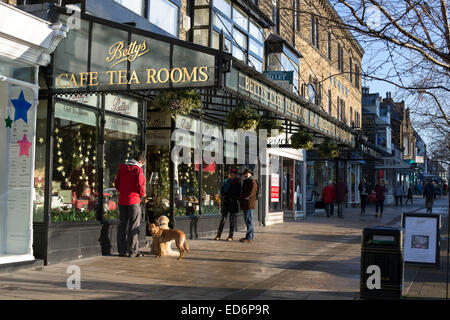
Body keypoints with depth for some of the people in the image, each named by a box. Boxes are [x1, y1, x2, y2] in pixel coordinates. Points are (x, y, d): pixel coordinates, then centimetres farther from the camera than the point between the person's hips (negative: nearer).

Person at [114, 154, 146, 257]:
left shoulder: (122, 168, 10)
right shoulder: (138, 170, -9)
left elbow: (116, 184, 14)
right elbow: (140, 185, -16)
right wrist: (142, 194, 2)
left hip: (122, 200, 6)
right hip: (133, 200, -6)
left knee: (122, 225, 11)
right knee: (134, 226, 0)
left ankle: (122, 250, 13)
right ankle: (133, 250, 0)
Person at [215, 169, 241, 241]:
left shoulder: (238, 183, 1)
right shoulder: (226, 181, 10)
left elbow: (238, 193, -1)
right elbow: (222, 191, 12)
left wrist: (232, 198, -13)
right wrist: (223, 196, -6)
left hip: (233, 202, -3)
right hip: (225, 202, 3)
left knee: (232, 219, 0)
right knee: (223, 218, 0)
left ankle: (231, 236, 5)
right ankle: (218, 235, 1)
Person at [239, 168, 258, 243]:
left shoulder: (252, 182, -10)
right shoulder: (246, 182, 21)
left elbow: (250, 193, -17)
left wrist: (241, 197, -7)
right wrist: (241, 197, 7)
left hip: (249, 203, -10)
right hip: (245, 204, 10)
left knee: (249, 221, -8)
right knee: (247, 221, 12)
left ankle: (249, 238, -7)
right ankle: (251, 236, 18)